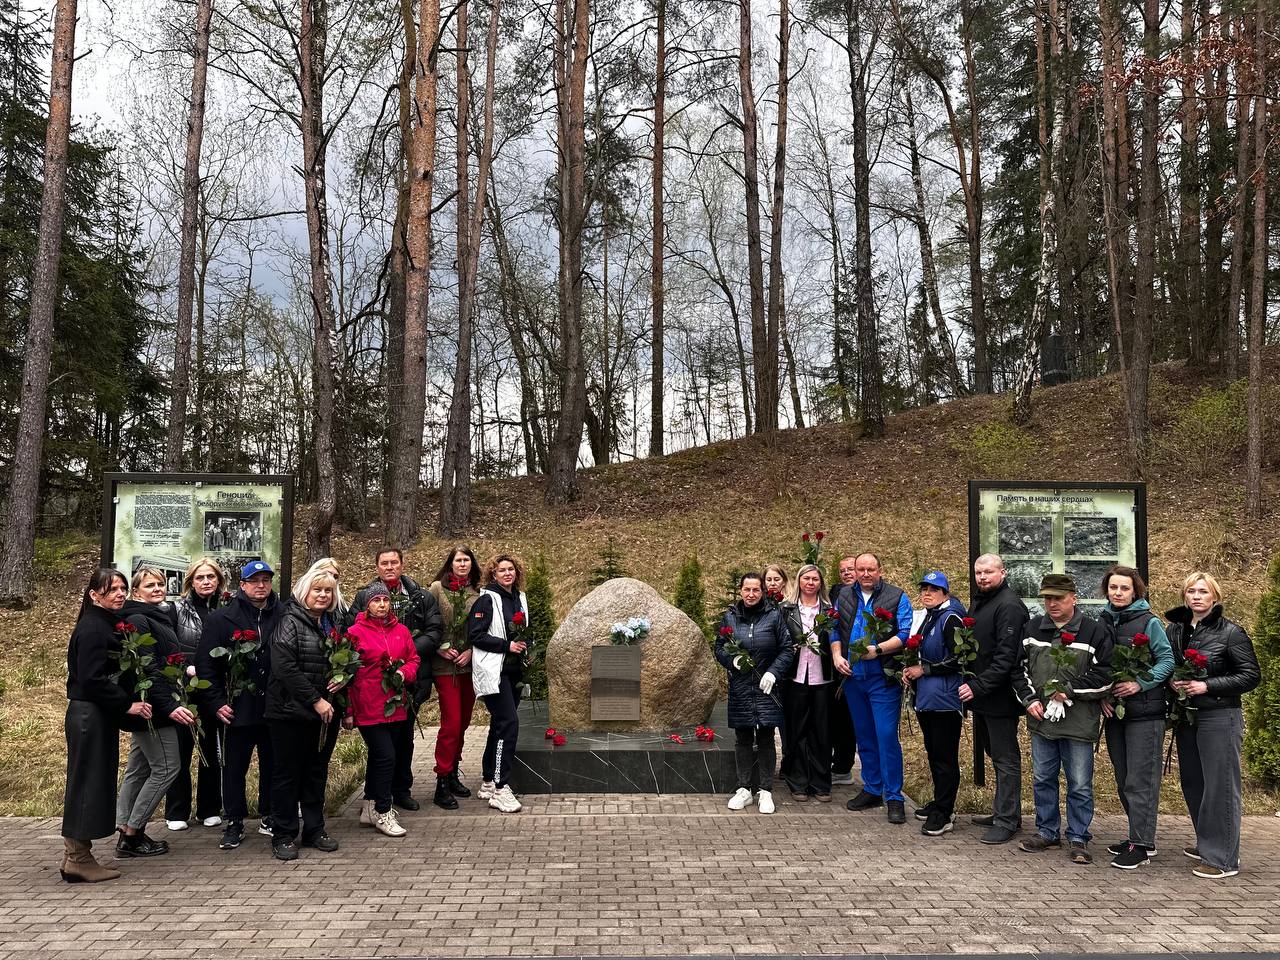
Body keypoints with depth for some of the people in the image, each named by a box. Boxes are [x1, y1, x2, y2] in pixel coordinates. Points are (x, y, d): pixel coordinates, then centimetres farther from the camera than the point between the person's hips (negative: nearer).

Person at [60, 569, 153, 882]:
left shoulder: (108, 624, 15)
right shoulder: (92, 627, -15)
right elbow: (92, 679, -22)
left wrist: (133, 704, 8)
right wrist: (128, 704, -17)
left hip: (102, 715, 10)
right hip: (90, 714, -10)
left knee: (96, 782, 13)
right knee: (88, 781, -3)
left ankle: (76, 856, 21)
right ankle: (78, 859, 5)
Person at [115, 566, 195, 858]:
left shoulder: (161, 616, 15)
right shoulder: (138, 620, -15)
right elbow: (145, 670, -22)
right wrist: (168, 706, -26)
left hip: (155, 706, 10)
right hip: (152, 705, -10)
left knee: (139, 769, 12)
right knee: (166, 768, -5)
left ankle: (127, 833, 18)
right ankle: (131, 835, 2)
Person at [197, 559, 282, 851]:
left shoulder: (283, 616, 1)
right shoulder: (222, 618, -2)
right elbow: (205, 664, -3)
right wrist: (216, 703, -7)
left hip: (274, 708, 1)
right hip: (238, 710, -1)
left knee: (272, 766, 11)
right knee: (234, 768, 7)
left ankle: (269, 818, 26)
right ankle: (234, 823, 20)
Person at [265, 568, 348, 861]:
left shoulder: (332, 624, 12)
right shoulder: (290, 622, -9)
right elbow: (286, 668, -19)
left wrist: (343, 677, -1)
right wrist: (315, 700, -19)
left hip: (326, 712, 6)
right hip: (292, 711, -6)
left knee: (317, 771, 13)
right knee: (288, 773, 3)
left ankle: (314, 830, 23)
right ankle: (283, 836, 12)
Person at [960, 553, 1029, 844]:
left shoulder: (1009, 605, -15)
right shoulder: (979, 602, 15)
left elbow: (1007, 656, -22)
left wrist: (978, 686, -24)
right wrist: (969, 684, 12)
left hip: (1000, 697, -9)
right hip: (980, 695, 9)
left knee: (1005, 757, -2)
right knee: (997, 754, 17)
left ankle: (1007, 821, 4)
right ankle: (1003, 811, 27)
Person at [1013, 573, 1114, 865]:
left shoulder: (1094, 631, -5)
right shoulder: (1032, 628, 8)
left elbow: (1105, 675, -8)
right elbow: (1018, 668, 13)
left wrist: (1071, 690, -14)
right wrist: (1029, 699, 0)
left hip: (1079, 722, -4)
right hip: (1041, 719, 4)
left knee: (1080, 785, 3)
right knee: (1043, 779, 14)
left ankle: (1078, 838, 16)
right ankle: (1047, 832, 28)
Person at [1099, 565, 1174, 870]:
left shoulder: (1149, 622, -5)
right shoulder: (1102, 622, 7)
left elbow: (1167, 660, -7)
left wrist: (1140, 683, -19)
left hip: (1145, 711, -5)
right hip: (1114, 710, 6)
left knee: (1140, 781, -6)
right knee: (1123, 781, 12)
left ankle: (1141, 846, 0)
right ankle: (1140, 836, 24)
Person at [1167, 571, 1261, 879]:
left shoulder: (1230, 632, -7)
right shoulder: (1175, 629, 8)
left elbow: (1251, 675, -9)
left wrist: (1207, 686, -16)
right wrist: (1173, 682, -4)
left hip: (1220, 718, -6)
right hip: (1186, 716, 6)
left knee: (1220, 786, -4)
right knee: (1192, 784, 13)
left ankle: (1223, 859, 2)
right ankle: (1207, 845, 29)